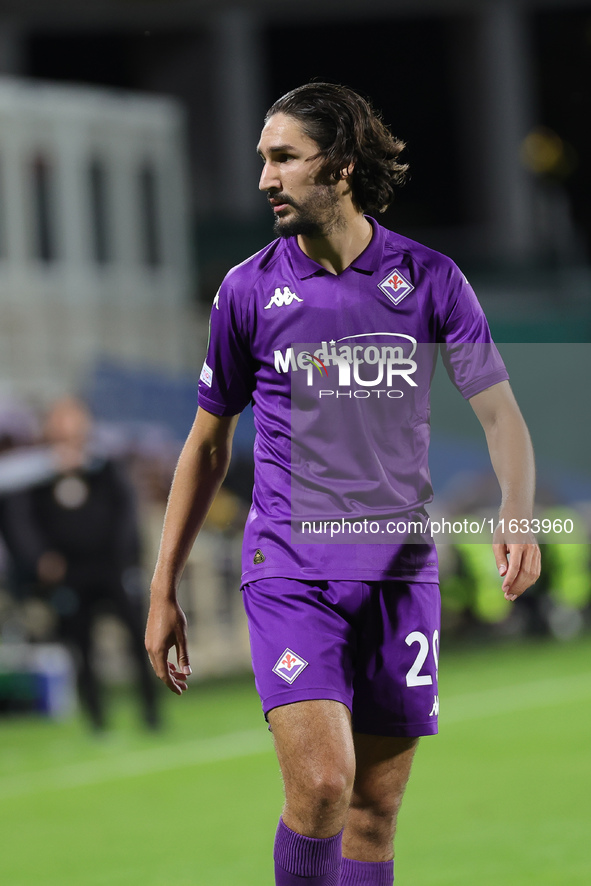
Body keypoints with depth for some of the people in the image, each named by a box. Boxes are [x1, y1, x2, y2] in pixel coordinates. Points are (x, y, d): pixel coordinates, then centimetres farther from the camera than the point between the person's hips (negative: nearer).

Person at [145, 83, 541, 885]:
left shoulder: (430, 279, 2)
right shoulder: (249, 290, 3)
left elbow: (499, 412, 2)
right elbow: (208, 446, 12)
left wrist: (516, 518, -18)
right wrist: (164, 592, 11)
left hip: (400, 574, 2)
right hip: (291, 570, -1)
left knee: (376, 811, 4)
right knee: (321, 785, -19)